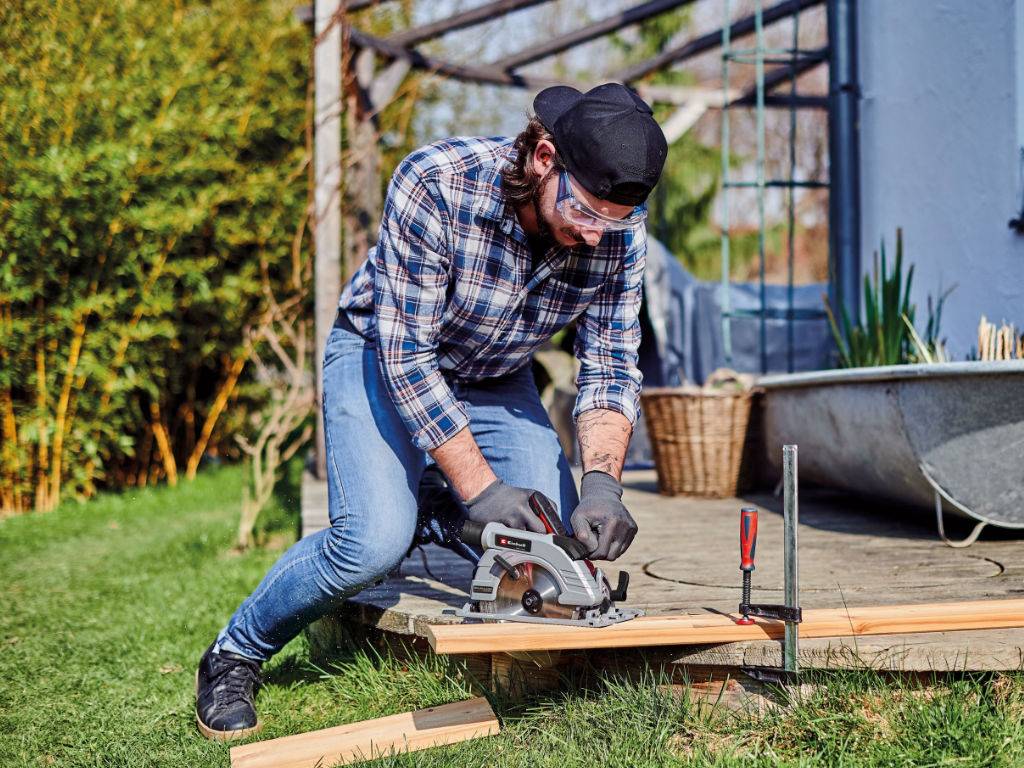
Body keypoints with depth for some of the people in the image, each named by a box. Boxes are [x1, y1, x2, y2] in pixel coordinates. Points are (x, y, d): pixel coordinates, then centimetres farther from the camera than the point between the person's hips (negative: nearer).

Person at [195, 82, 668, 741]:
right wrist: (480, 485, -36)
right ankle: (233, 655, -1)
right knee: (376, 542, -25)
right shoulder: (435, 185, -35)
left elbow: (611, 367, -15)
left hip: (497, 382, 5)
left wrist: (602, 483, -32)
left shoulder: (622, 231, -22)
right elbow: (407, 355, -32)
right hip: (383, 357, -4)